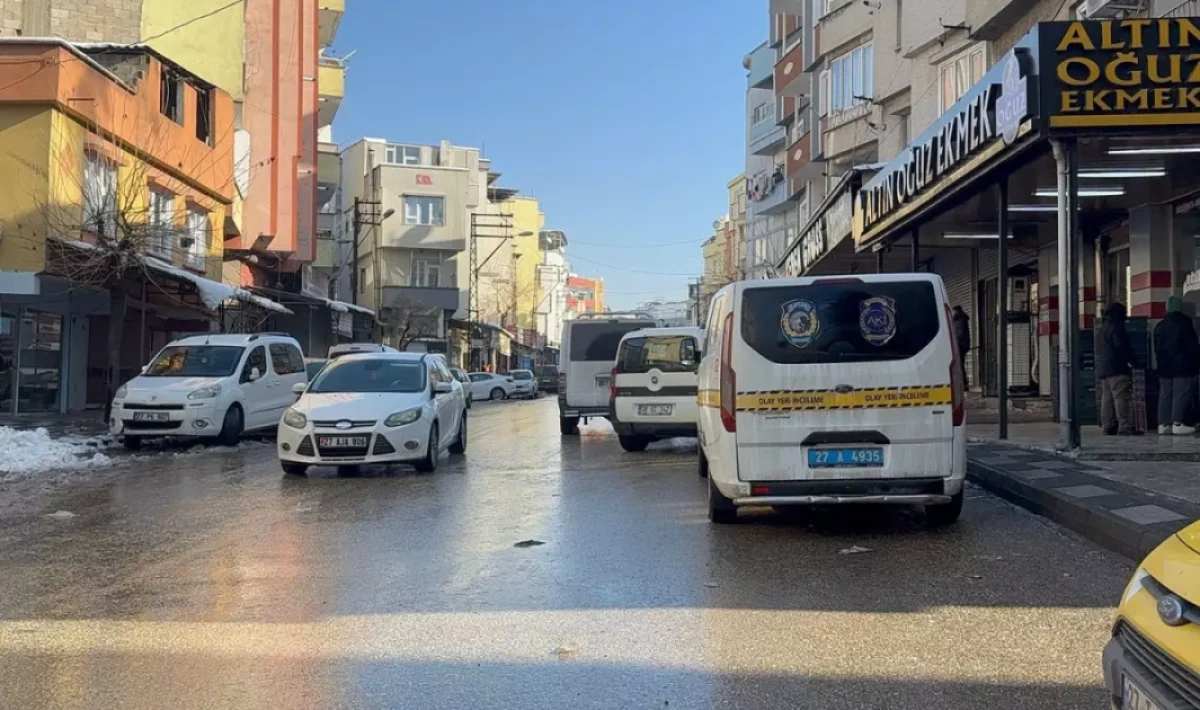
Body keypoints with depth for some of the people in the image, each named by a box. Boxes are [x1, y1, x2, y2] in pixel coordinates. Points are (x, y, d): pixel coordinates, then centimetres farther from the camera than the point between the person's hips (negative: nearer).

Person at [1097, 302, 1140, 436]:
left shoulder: (1104, 328, 21)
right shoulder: (1116, 327, -9)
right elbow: (1122, 347, -16)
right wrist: (1132, 360, -5)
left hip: (1103, 368, 10)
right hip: (1116, 368, -10)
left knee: (1107, 398, 9)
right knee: (1121, 397, -12)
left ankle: (1108, 426, 9)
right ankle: (1125, 427, -17)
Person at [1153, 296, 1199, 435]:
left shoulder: (1160, 325, 11)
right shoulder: (1185, 323, -6)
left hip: (1165, 366, 6)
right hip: (1183, 366, -6)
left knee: (1165, 395, 7)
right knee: (1181, 395, -6)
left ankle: (1163, 424, 5)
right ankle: (1177, 424, -12)